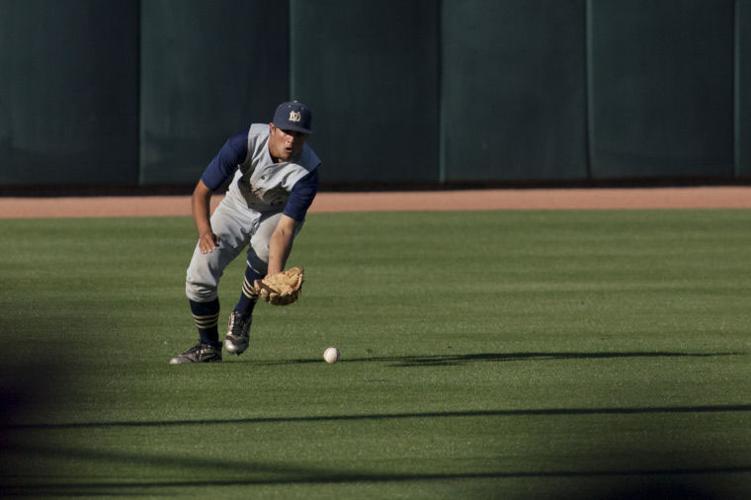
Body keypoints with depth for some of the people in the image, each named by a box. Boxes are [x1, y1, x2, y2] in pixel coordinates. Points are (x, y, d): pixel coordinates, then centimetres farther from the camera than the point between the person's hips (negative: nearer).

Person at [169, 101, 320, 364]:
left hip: (280, 214, -2)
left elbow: (285, 229, -38)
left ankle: (242, 316, -11)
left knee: (264, 245, -37)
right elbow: (201, 192, -24)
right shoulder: (245, 143, -31)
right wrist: (205, 232, -39)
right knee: (198, 276, -12)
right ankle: (208, 346, 13)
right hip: (236, 208, 2)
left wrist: (274, 278, -51)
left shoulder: (307, 172, -33)